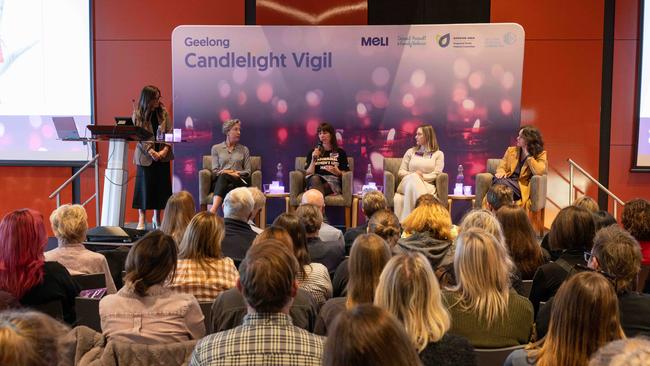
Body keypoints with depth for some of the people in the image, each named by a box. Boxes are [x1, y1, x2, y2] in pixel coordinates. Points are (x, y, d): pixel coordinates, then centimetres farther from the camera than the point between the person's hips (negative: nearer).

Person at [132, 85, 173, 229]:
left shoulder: (163, 112, 3)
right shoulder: (138, 114, -4)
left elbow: (170, 131, 1)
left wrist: (165, 149, -13)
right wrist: (151, 152, -19)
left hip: (163, 155, 3)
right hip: (146, 156, -3)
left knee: (161, 185, 6)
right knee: (144, 185, 1)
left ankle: (157, 217, 18)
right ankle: (141, 219, 7)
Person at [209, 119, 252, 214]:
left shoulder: (244, 149, 18)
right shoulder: (216, 148, 16)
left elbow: (248, 171, 11)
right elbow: (215, 171, 8)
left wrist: (237, 173, -10)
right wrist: (224, 172, -14)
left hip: (239, 182, 0)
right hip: (220, 181, 0)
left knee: (223, 177, -34)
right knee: (222, 176, -37)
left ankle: (213, 211, -56)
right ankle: (213, 213, -55)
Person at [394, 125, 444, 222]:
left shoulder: (438, 154, 16)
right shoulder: (411, 152, 23)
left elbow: (436, 174, 3)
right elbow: (401, 172, 15)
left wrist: (422, 177, -14)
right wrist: (413, 175, -6)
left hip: (427, 186, -2)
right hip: (408, 184, 2)